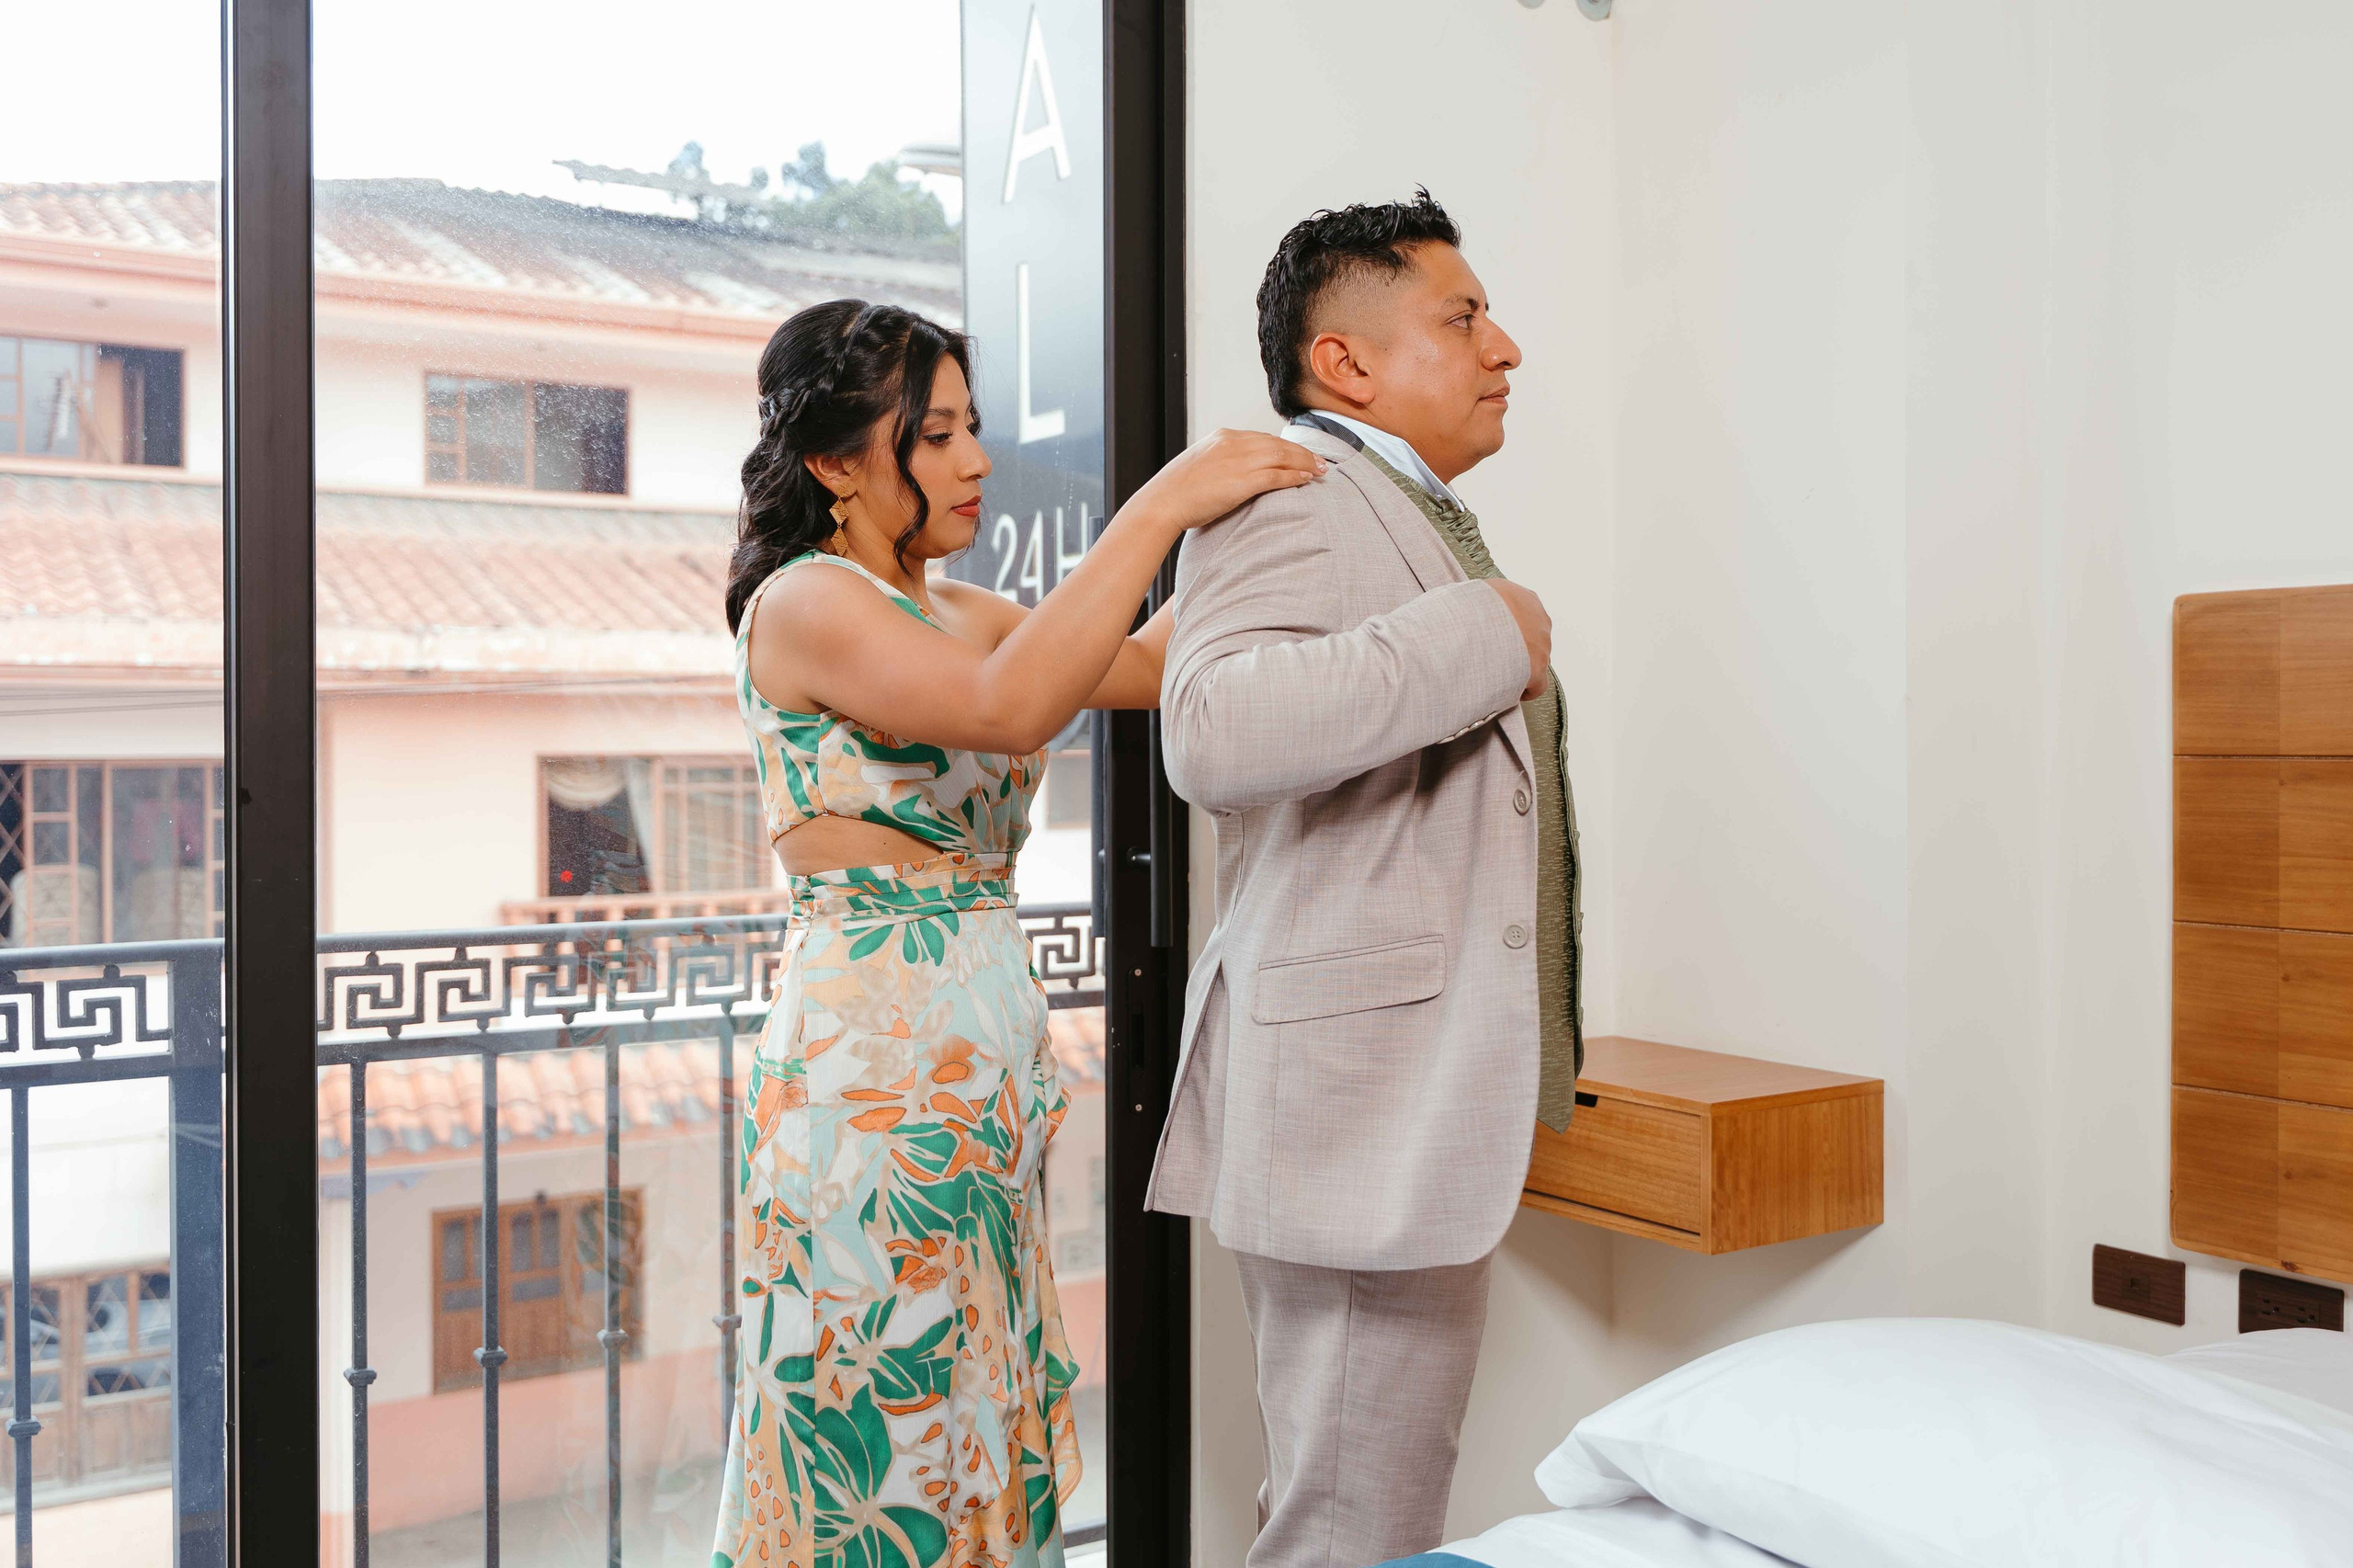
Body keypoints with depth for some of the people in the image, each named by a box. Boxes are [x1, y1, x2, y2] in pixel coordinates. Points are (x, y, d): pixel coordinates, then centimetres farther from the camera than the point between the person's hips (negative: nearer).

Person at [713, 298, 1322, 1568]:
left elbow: (1144, 667, 16)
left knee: (977, 1438, 15)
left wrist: (1247, 512, 6)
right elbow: (1012, 704, -28)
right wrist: (1161, 506, -23)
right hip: (869, 1059, -8)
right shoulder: (801, 604, -11)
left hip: (985, 1055, 8)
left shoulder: (957, 610, 14)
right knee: (880, 1433, 2)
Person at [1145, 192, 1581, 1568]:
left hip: (1428, 1111, 10)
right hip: (1360, 1101, -10)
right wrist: (1486, 635, -23)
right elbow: (1215, 734, -33)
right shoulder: (1292, 500, -13)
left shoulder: (1419, 518, 21)